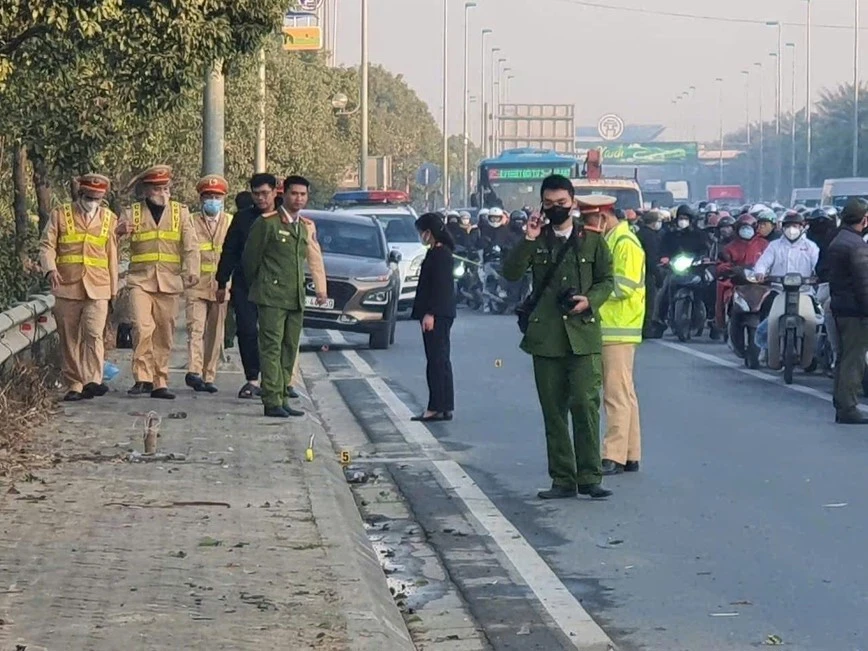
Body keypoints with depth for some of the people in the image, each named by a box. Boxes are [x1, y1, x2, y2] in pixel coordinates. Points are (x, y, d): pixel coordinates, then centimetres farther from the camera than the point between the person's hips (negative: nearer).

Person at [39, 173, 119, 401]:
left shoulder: (108, 219, 12)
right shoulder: (60, 215, 7)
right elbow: (47, 245, 1)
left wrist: (113, 288, 17)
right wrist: (50, 269, -17)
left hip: (97, 288, 0)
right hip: (67, 287, 0)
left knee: (94, 333, -15)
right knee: (69, 338, 4)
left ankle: (92, 381, -17)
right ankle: (73, 385, 10)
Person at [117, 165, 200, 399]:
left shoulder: (180, 212, 10)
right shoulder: (132, 213, 9)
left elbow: (191, 245, 3)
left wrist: (192, 271, -14)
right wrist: (120, 230, -16)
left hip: (169, 281, 1)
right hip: (140, 280, -1)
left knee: (164, 335, 4)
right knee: (142, 328, -17)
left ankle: (159, 383, 11)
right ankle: (143, 378, -12)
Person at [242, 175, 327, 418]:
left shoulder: (307, 226, 15)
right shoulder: (267, 222, -5)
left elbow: (315, 259, 19)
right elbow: (250, 256, 0)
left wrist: (321, 288, 12)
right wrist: (257, 286, 9)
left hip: (296, 298, 6)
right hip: (272, 297, -6)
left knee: (290, 349, 6)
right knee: (272, 348, -9)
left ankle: (282, 398, 11)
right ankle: (272, 402, -11)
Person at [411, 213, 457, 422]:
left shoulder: (440, 254, -15)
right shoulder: (438, 253, 16)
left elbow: (439, 286, -20)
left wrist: (430, 313, -21)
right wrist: (427, 312, 19)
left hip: (437, 315, -11)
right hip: (440, 314, 11)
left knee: (437, 360, -9)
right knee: (440, 360, 12)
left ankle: (437, 408, -10)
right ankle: (445, 407, 16)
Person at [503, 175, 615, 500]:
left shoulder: (591, 240, 9)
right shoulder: (536, 241, 10)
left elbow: (607, 280, 11)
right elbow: (511, 273, -3)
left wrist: (589, 300, -8)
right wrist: (528, 241, -14)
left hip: (583, 334, -2)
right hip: (546, 336, 2)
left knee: (585, 405, -9)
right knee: (553, 410, 4)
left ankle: (589, 477, -4)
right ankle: (563, 479, 10)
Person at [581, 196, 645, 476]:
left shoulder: (625, 243, -12)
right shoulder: (606, 241, 18)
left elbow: (625, 286, -19)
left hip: (619, 329, -10)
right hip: (606, 328, 10)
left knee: (617, 395, -9)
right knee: (623, 394, 12)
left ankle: (615, 457, -9)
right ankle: (630, 455, 16)